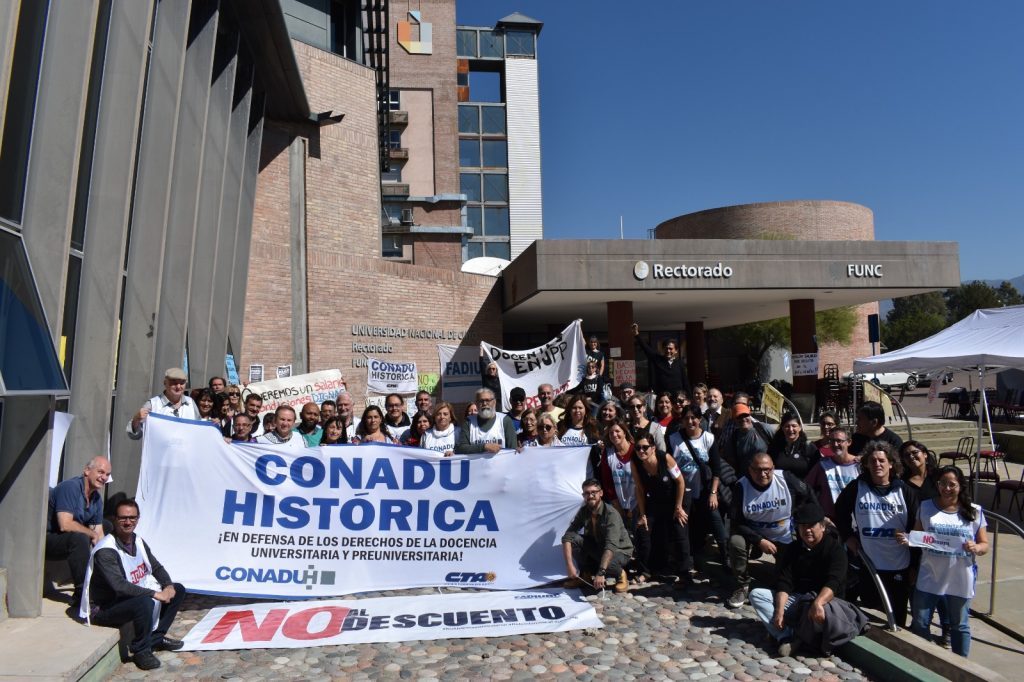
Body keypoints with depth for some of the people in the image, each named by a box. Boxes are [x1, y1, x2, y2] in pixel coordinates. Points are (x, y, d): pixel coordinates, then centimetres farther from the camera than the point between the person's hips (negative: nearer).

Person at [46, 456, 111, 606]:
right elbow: (65, 525, -31)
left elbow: (99, 534, 6)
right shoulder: (70, 487, -21)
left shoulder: (97, 498, 5)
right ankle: (81, 593, -25)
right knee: (79, 538, -34)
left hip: (67, 543, 9)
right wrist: (92, 534, -17)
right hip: (47, 539, -9)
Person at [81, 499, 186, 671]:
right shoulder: (105, 550, -23)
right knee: (145, 603, -36)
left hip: (133, 597, 9)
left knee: (178, 590, 4)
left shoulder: (138, 541, 3)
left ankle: (156, 637, 9)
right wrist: (155, 594, -30)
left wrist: (168, 586, -9)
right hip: (103, 610, -9)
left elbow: (157, 567, 11)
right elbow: (119, 585, -33)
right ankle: (141, 651, -14)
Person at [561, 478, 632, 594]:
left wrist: (601, 573, -48)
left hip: (619, 551, -5)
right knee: (574, 539, -22)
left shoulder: (611, 514, -28)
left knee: (607, 563, -39)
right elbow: (567, 537, -16)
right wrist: (569, 565, -28)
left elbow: (611, 546, -39)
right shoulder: (584, 512, -11)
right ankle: (585, 575, -1)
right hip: (597, 547, 5)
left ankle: (621, 574, -3)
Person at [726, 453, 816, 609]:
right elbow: (737, 523, -18)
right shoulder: (741, 487, -22)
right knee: (735, 542, -30)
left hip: (785, 537, 2)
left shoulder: (786, 479, -21)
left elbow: (808, 496, -1)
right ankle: (743, 586, -8)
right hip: (754, 535, -1)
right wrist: (760, 541, -27)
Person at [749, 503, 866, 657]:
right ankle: (786, 638, -31)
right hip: (796, 600, 5)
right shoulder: (791, 549, 6)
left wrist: (817, 603, -42)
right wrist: (780, 610, -21)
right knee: (756, 594, -14)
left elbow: (833, 582, -23)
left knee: (822, 611, -41)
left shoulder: (835, 548, -7)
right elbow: (784, 583, -3)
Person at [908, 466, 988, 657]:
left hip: (960, 580, -1)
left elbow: (985, 544, 2)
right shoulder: (926, 507, -1)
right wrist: (906, 540, -15)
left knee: (959, 626, 16)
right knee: (919, 624, 9)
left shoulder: (974, 512, -3)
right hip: (929, 578, 1)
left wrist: (976, 548, -20)